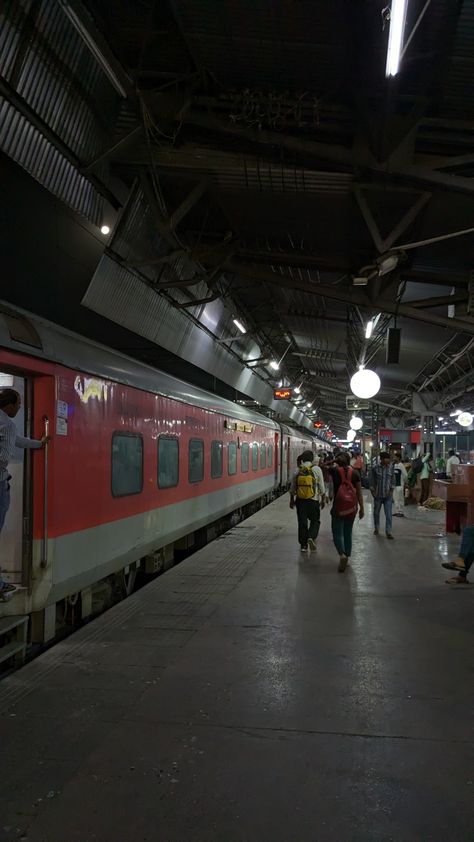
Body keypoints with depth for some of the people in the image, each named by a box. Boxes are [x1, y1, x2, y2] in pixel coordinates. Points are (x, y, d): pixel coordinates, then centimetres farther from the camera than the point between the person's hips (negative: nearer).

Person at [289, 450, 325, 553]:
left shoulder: (297, 470, -1)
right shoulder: (316, 469, -7)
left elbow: (292, 488, 6)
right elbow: (321, 487, -4)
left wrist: (292, 500, 18)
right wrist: (323, 499, 8)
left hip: (300, 501, 2)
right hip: (313, 501, -2)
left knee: (302, 522, 11)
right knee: (315, 521, 14)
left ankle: (303, 545, 15)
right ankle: (311, 537, -8)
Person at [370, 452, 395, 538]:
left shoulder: (391, 468, -2)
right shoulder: (375, 468, -5)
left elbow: (393, 480, 4)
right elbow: (372, 480, 1)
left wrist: (391, 490, -3)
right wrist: (372, 491, -3)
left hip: (388, 495, 0)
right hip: (378, 495, 0)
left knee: (388, 514, -7)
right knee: (376, 512, 14)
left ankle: (388, 532, -4)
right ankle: (376, 528, 33)